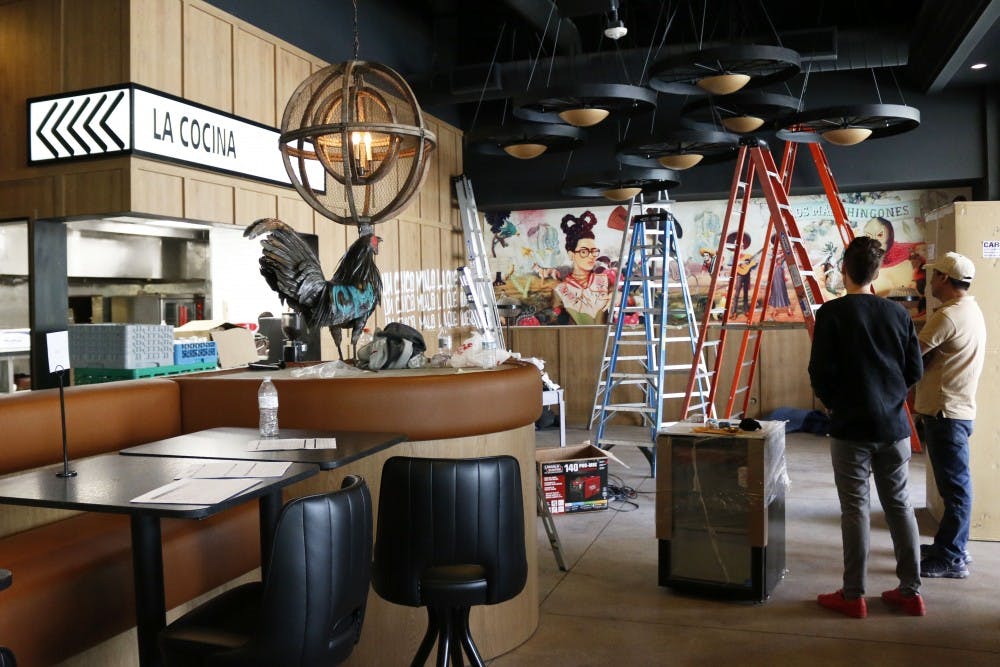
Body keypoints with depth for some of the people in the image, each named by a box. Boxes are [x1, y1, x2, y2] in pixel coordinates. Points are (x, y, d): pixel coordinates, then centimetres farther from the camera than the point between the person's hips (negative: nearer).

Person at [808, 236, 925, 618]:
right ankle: (911, 591, 21)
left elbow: (820, 371, -13)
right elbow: (915, 370, 6)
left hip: (851, 427, -4)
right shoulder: (898, 314, 3)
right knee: (899, 504, 13)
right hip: (894, 426, 4)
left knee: (854, 509, 2)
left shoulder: (832, 313, -10)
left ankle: (853, 596, 9)